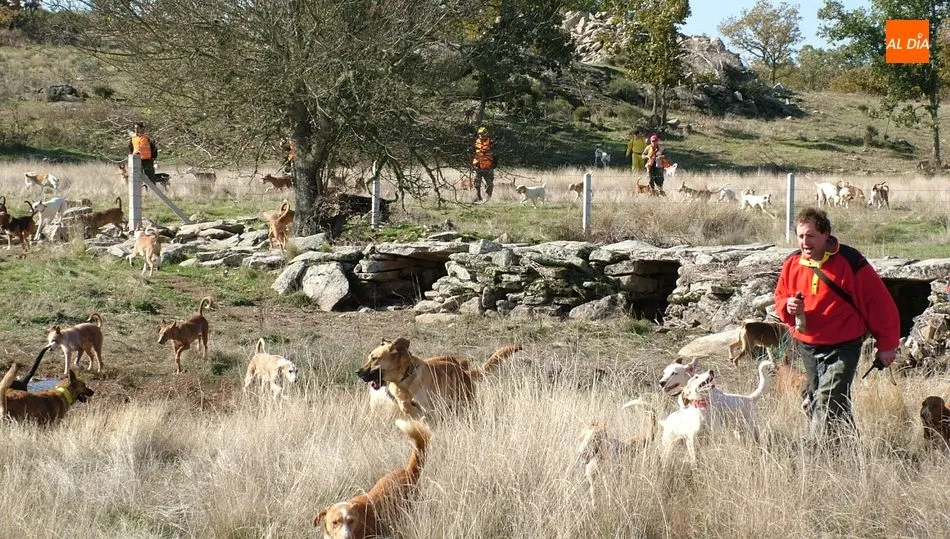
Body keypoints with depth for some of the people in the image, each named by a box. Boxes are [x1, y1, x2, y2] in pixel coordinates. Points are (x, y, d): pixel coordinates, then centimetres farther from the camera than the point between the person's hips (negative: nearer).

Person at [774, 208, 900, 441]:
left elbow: (879, 303, -8)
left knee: (827, 403, -19)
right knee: (811, 404, 12)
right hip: (808, 347, 6)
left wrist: (886, 345, -5)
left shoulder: (850, 262, -14)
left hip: (843, 347, -6)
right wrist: (787, 307, -11)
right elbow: (780, 298, 15)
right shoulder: (793, 263, 2)